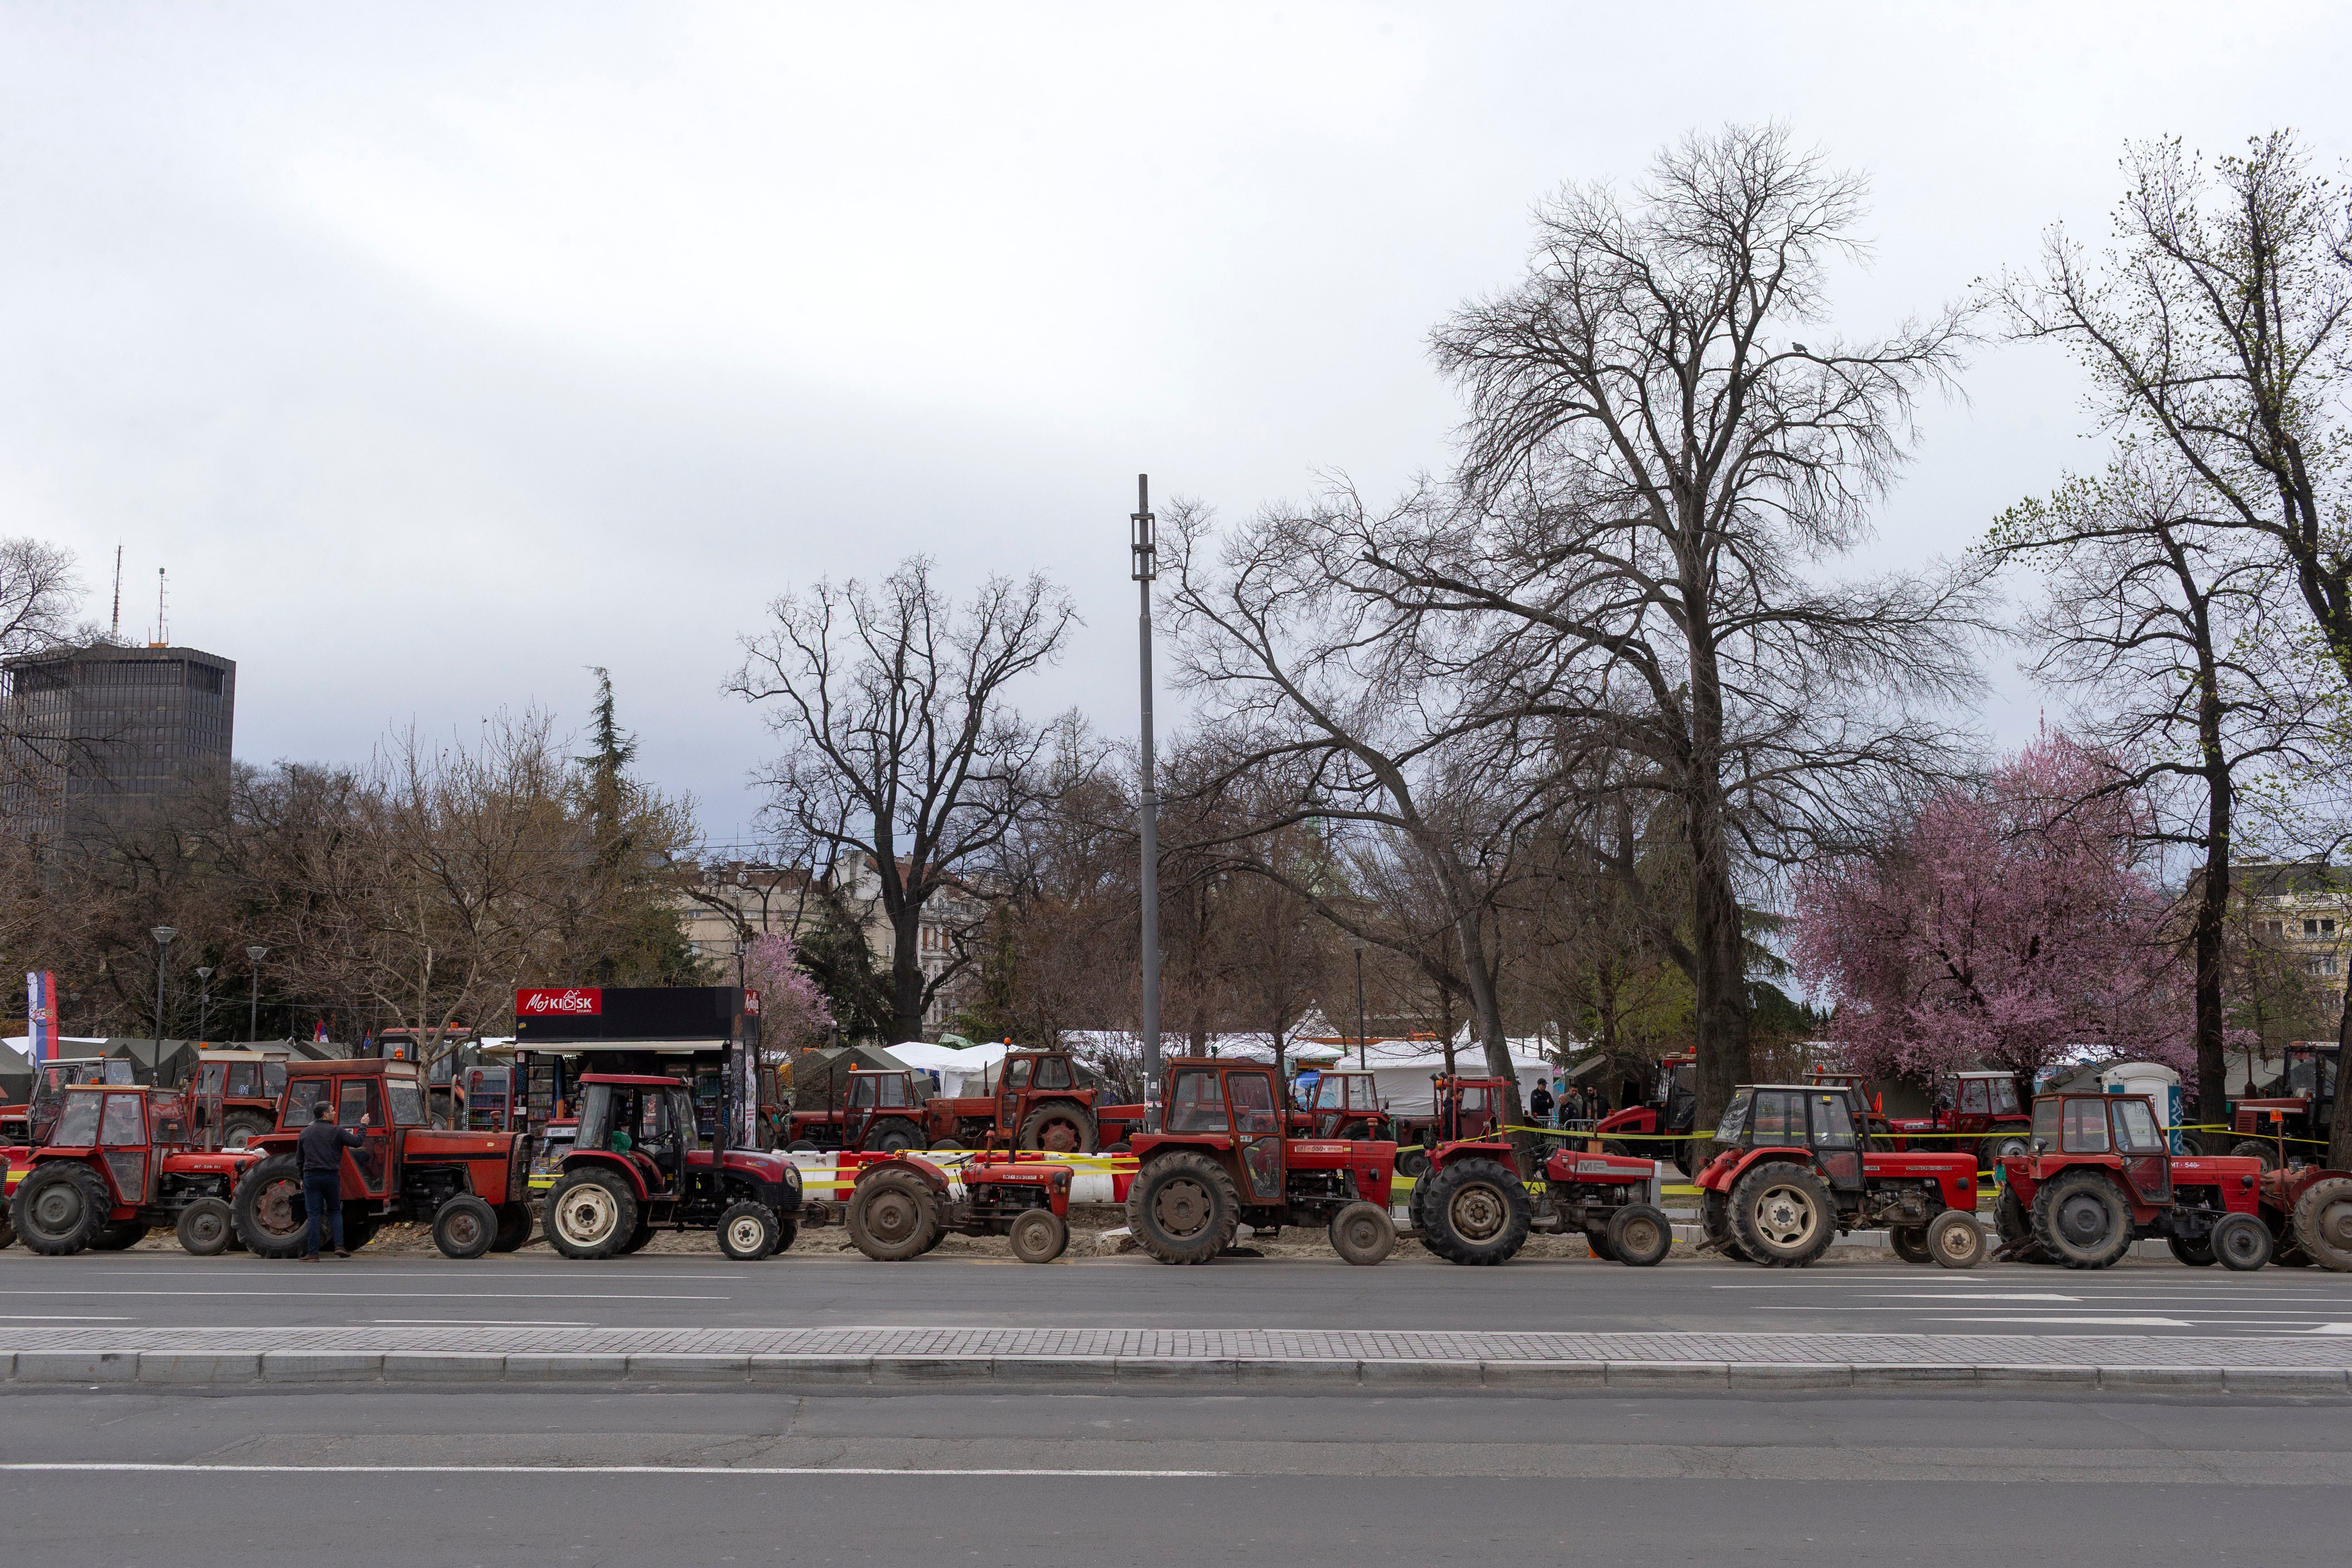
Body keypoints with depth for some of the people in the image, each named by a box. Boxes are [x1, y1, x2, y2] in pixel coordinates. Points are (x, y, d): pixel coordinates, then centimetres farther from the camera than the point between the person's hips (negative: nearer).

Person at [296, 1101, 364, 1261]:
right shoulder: (336, 1131, -4)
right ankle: (339, 1246, 0)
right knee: (335, 1211, 14)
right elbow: (357, 1142, -7)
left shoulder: (305, 1133, 9)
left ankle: (313, 1253, -1)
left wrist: (302, 1178, 24)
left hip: (311, 1177, 2)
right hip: (331, 1177, -2)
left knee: (314, 1215, 2)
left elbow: (299, 1158, 16)